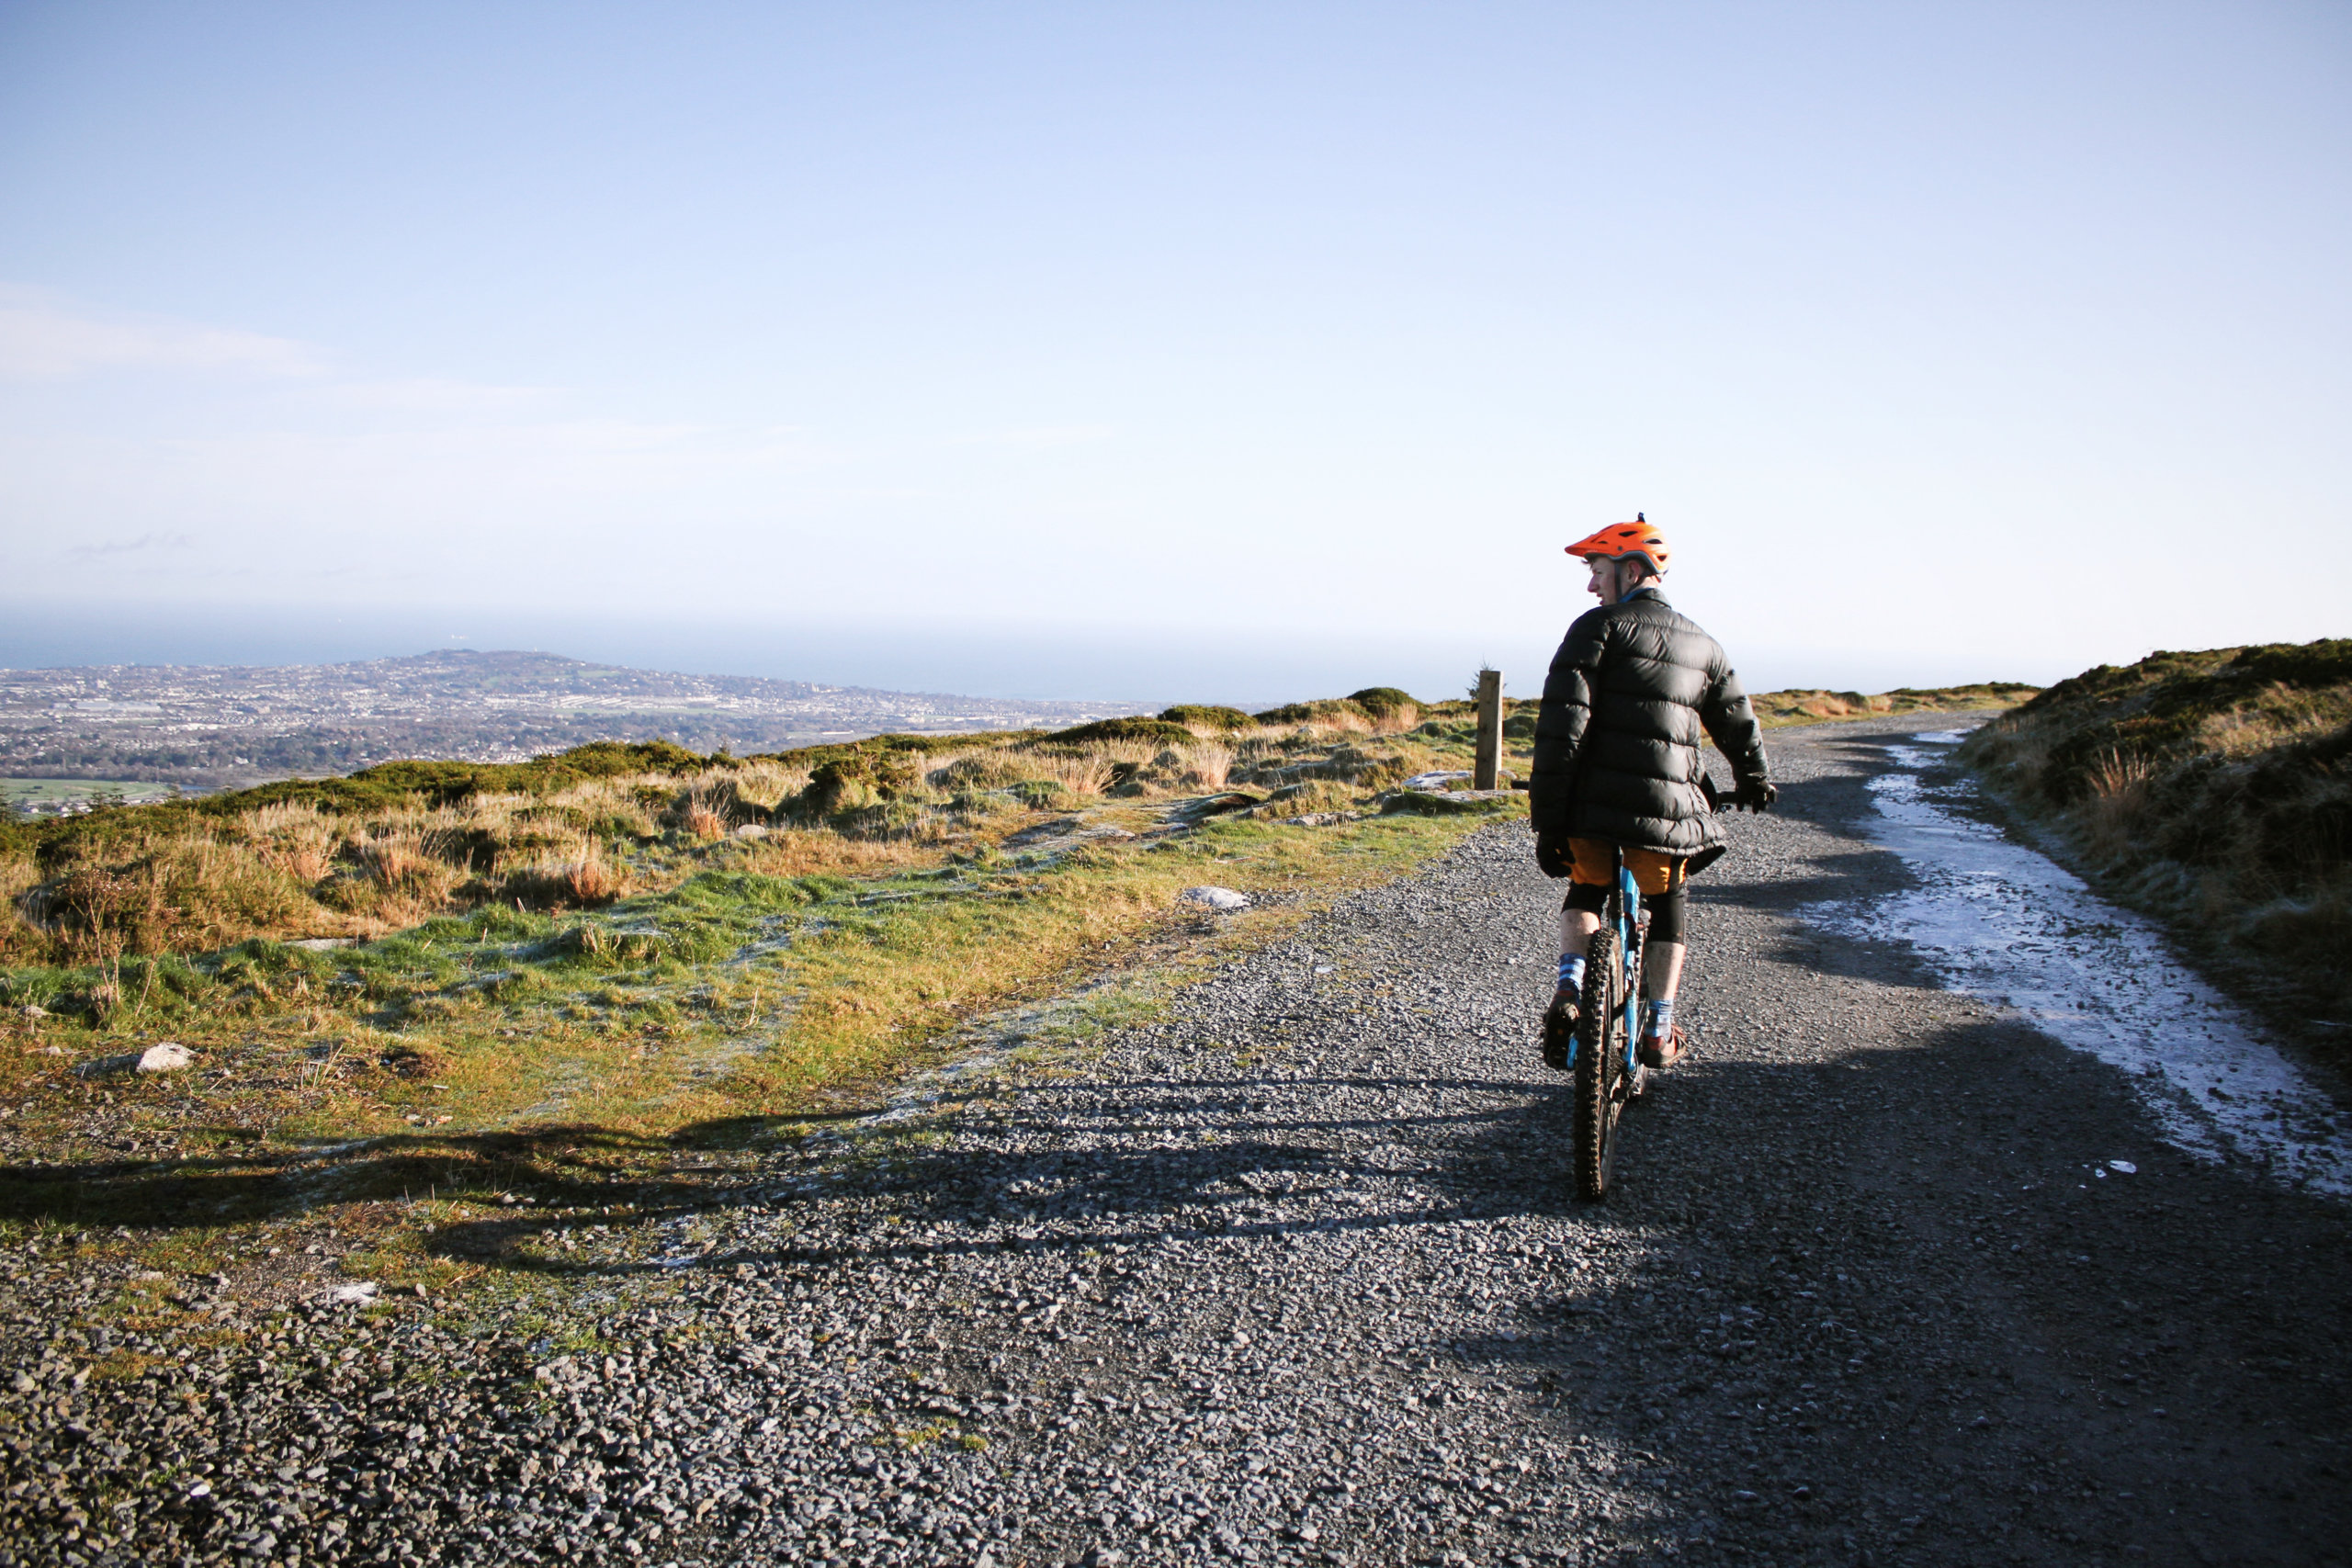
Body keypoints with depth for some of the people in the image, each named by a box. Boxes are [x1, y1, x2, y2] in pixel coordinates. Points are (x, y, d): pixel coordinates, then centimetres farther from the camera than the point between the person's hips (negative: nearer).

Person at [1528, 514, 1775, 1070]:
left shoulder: (1599, 627, -1)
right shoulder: (1702, 644, 15)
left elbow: (1563, 724, -11)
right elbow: (1740, 727, 25)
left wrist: (1548, 815, -10)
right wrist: (1756, 783, 45)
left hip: (1594, 805, -2)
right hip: (1669, 809, 3)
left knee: (1585, 893, 24)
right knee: (1668, 906, 26)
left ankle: (1570, 987, 1)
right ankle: (1659, 1032, 26)